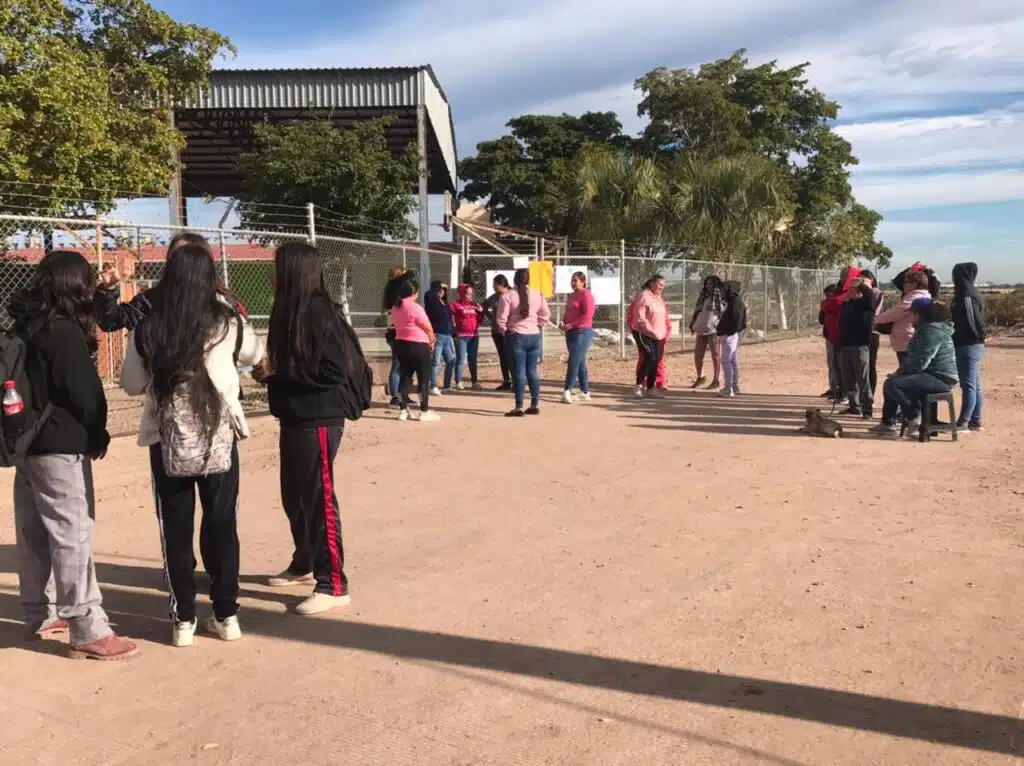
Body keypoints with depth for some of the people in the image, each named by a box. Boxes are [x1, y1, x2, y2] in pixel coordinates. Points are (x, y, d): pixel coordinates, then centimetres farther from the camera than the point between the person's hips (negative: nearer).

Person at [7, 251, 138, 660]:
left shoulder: (24, 326, 9)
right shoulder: (64, 331, -16)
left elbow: (30, 382, 14)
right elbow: (83, 392, -16)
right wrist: (98, 435, -2)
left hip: (28, 443, 9)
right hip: (60, 447, -9)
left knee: (35, 534, 15)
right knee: (72, 535, -7)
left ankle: (41, 615, 27)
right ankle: (88, 630, -4)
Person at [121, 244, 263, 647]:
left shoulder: (148, 329, -4)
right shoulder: (227, 323, -4)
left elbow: (132, 385, 7)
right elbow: (255, 353, 17)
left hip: (168, 439, 0)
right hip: (219, 436, 0)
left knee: (176, 530, 10)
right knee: (222, 526, 11)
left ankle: (183, 619, 16)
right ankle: (226, 614, 17)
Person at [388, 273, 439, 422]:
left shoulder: (395, 308, 7)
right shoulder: (415, 307, -17)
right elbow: (428, 327, -13)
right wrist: (432, 340, 9)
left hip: (401, 344, 7)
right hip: (419, 346, -7)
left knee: (405, 376, 13)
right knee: (424, 378, 1)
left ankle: (403, 410, 13)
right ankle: (424, 412, 3)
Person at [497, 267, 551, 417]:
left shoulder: (508, 295, -8)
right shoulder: (537, 295, 5)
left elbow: (501, 318, -9)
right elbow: (545, 315, 9)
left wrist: (504, 331, 6)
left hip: (516, 336, -4)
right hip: (534, 336, 4)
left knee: (519, 372, -3)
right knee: (532, 372, 11)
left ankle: (519, 408, -4)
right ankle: (535, 405, 14)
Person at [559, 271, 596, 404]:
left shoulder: (586, 294, -9)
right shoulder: (571, 296, 17)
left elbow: (588, 315, -18)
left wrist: (571, 324, -19)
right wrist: (563, 322, 4)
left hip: (583, 332, -9)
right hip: (571, 332, 9)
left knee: (574, 362, -13)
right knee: (580, 363, 10)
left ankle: (567, 391, -15)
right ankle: (585, 392, 15)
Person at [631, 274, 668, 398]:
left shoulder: (659, 297, 14)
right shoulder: (644, 296, -13)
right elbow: (640, 317, -19)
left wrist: (663, 330, 11)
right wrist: (651, 330, -21)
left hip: (657, 335, 8)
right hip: (643, 333, -8)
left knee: (656, 360, 6)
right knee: (650, 358, -17)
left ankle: (650, 388, 14)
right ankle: (638, 385, -6)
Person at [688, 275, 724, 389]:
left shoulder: (721, 297, -4)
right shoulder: (703, 297, 16)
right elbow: (696, 311, 23)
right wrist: (692, 324, 14)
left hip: (714, 331, -7)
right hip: (701, 331, 7)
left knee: (716, 356, 0)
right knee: (697, 355, 10)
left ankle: (717, 381, 8)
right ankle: (700, 377, 27)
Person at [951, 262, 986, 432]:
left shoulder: (966, 296, -17)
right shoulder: (972, 293, 13)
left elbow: (968, 323, -20)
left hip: (967, 346, -10)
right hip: (975, 344, 10)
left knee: (968, 385, -6)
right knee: (975, 384, 11)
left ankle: (963, 423, -4)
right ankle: (975, 421, 17)